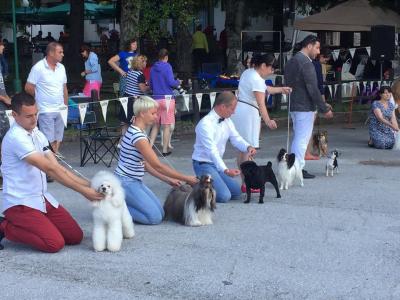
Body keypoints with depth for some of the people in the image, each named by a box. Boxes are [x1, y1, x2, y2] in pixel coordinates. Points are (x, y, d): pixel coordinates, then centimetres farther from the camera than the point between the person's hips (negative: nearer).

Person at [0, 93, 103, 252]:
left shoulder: (37, 135, 10)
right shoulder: (16, 137, -19)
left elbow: (58, 167, 6)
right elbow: (50, 169, -22)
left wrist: (89, 185, -5)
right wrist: (83, 190, -21)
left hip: (42, 199, 9)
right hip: (20, 203, -9)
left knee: (75, 236, 1)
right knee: (55, 243, -20)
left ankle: (20, 225, 14)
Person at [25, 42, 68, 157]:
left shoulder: (61, 67, 9)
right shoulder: (38, 67, -11)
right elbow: (28, 88, -8)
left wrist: (66, 105, 12)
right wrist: (40, 97, 3)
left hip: (60, 109, 6)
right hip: (46, 111, -6)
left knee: (58, 138, 10)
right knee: (49, 140, -5)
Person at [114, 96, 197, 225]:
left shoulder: (138, 131, 9)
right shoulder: (137, 136, -22)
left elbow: (145, 164, 12)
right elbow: (158, 166, -21)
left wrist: (168, 179, 8)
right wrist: (185, 178, -15)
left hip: (135, 182, 10)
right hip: (126, 182, -10)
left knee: (160, 213, 6)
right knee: (155, 217, -12)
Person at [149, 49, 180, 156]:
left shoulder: (153, 68, 10)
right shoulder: (167, 66, -7)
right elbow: (171, 82, -14)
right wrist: (178, 82, 5)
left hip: (156, 98, 5)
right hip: (167, 98, -5)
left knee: (156, 125, 14)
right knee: (167, 126, 1)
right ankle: (165, 150, 3)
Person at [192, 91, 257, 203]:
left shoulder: (227, 121, 2)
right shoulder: (205, 124, -24)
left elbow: (236, 139, 1)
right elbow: (211, 150, -32)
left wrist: (248, 147, -23)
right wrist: (225, 170, -44)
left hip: (217, 163, 9)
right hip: (204, 164, -9)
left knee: (236, 193, 10)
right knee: (224, 196, -21)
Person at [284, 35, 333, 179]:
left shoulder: (291, 61, 14)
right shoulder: (306, 62, -16)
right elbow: (313, 88, -20)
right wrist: (324, 109, -14)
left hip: (294, 106, 10)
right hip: (305, 107, -10)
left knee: (298, 138, 17)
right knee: (302, 138, -4)